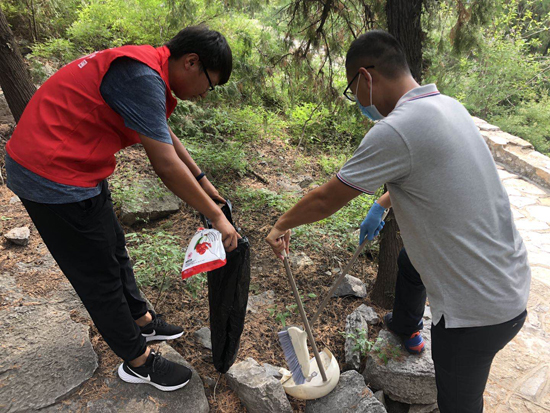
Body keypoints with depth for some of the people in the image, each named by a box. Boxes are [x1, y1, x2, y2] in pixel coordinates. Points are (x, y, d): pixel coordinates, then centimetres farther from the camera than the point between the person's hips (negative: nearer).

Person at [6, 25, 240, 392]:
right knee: (100, 275, 3)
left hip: (74, 165, 10)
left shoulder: (148, 69, 7)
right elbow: (165, 165, -27)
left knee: (113, 249, 21)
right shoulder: (141, 76, -25)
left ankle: (140, 320, 43)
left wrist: (203, 181, 19)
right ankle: (138, 361, 23)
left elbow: (166, 136, 18)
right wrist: (216, 216, -17)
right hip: (54, 177, -10)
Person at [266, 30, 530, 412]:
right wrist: (382, 205, 24)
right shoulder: (447, 105, 1)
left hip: (479, 310, -9)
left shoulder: (395, 130, -27)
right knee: (408, 261, 34)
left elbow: (326, 200, -16)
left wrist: (282, 225, 1)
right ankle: (406, 328, 60)